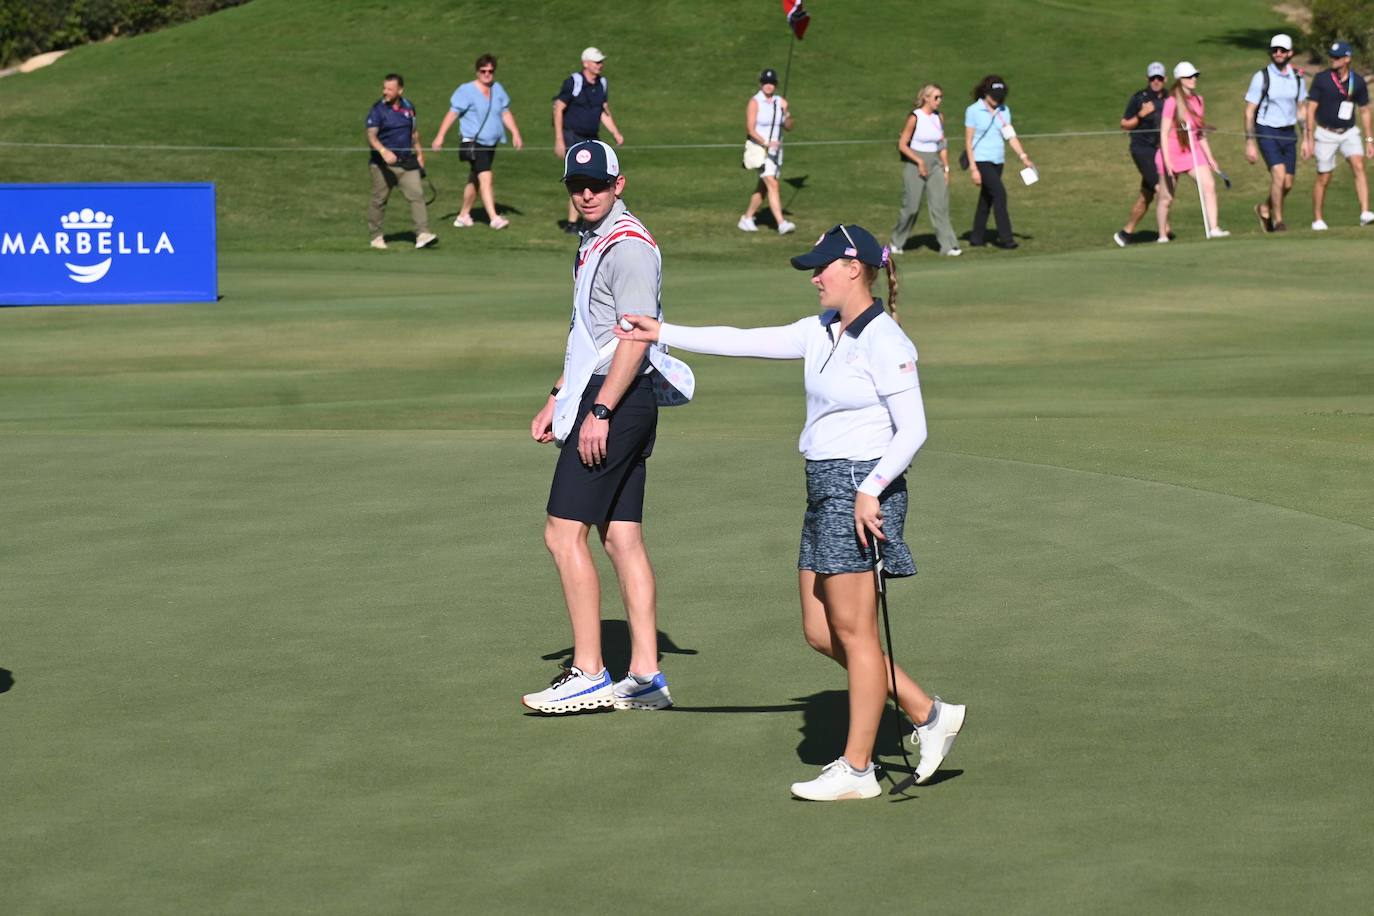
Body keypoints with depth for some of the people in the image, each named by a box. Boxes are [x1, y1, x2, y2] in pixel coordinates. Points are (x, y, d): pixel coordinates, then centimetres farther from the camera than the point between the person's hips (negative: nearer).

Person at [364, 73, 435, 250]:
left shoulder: (408, 107, 7)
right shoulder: (378, 110, -10)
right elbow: (371, 135, -21)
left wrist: (419, 153, 24)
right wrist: (383, 151, -38)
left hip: (407, 161, 4)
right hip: (383, 164, -4)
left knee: (417, 195, -9)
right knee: (379, 201, 6)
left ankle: (422, 235, -14)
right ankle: (376, 237, 22)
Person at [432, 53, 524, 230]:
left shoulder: (498, 89, 11)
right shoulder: (466, 91, -8)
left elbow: (506, 114, 19)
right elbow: (452, 114, -9)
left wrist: (515, 133, 10)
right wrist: (440, 136, -14)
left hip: (491, 143, 7)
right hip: (474, 142, -7)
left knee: (475, 181, 15)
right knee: (485, 177, -18)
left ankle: (463, 215, 29)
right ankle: (494, 218, -23)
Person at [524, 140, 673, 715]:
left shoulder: (628, 246, -13)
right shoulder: (593, 243, 18)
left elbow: (634, 337, -20)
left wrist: (599, 411, -24)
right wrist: (557, 399, 24)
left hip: (616, 403, -10)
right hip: (596, 398, 10)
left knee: (564, 533, -10)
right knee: (621, 536, 8)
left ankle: (589, 676, -9)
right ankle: (645, 677, 8)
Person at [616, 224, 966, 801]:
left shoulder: (884, 342, -13)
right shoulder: (822, 332, 12)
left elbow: (912, 430, -15)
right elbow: (747, 342, 17)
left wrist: (871, 490, -21)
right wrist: (663, 334, 18)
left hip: (861, 489, -9)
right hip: (825, 488, 9)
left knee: (854, 632, -3)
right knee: (821, 633, 9)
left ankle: (856, 769, 4)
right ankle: (928, 715, 18)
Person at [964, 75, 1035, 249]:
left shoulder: (1004, 111, 9)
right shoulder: (973, 111, -7)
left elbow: (1011, 136, 6)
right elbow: (968, 141, -7)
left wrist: (1023, 156, -8)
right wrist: (973, 168, -13)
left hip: (998, 161, 6)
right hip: (982, 161, -6)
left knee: (986, 199, 10)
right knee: (999, 193, -17)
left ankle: (977, 238, 19)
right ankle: (1005, 238, -17)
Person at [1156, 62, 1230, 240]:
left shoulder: (1198, 101, 7)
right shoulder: (1172, 103, -13)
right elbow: (1164, 133, -14)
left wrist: (1209, 157, 14)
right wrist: (1167, 161, -20)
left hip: (1193, 152, 5)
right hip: (1173, 153, -5)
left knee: (1209, 185, -15)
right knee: (1166, 198, 4)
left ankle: (1213, 228, -18)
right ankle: (1162, 236, 18)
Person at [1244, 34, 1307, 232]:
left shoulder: (1297, 77, 5)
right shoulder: (1261, 77, -7)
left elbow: (1301, 108, 15)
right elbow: (1249, 112, -4)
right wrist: (1250, 143, -9)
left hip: (1289, 133, 5)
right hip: (1267, 132, -5)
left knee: (1287, 184, 4)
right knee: (1279, 174, -21)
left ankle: (1264, 208, 32)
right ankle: (1278, 221, -9)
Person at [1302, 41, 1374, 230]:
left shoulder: (1358, 82, -1)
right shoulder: (1321, 79, -8)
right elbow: (1311, 109, -6)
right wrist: (1309, 138, -11)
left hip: (1349, 133, 2)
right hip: (1326, 134, -2)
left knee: (1358, 166, -20)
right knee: (1323, 178, 2)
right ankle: (1317, 220, 17)